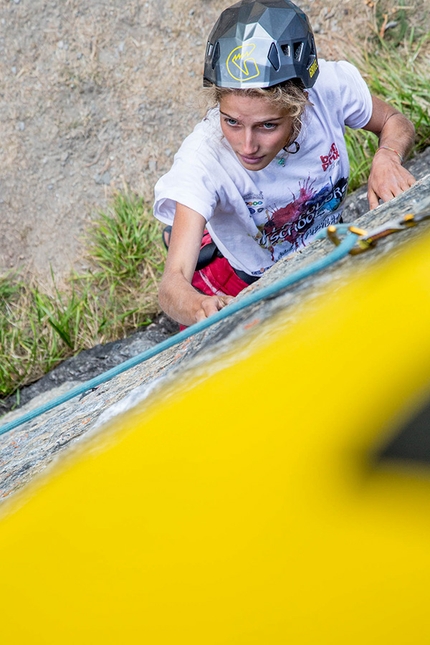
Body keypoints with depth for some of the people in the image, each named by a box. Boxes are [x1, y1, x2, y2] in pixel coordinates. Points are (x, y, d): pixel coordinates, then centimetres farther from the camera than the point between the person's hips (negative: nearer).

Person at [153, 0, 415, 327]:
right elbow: (173, 282, -45)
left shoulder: (329, 86, -29)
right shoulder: (202, 159, -38)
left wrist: (387, 157, -30)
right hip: (245, 276, -3)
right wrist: (198, 308, -69)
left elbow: (396, 123, -6)